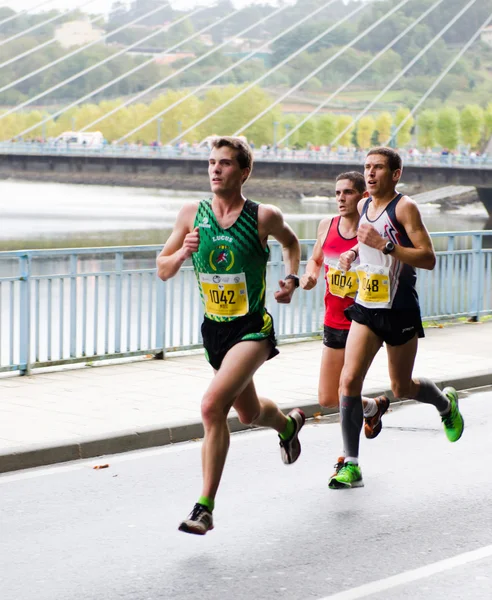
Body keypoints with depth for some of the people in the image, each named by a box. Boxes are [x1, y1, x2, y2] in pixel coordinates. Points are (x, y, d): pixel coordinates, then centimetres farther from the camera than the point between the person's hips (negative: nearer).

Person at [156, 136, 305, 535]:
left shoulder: (264, 217, -8)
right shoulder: (192, 214, -1)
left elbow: (290, 242, 16)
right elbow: (162, 271, 4)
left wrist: (291, 280, 0)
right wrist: (182, 253, -17)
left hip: (253, 329, -5)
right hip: (214, 327, 5)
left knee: (213, 406, -24)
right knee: (249, 413, 22)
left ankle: (205, 508, -18)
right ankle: (289, 424, 59)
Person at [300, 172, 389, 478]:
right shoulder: (327, 226, 4)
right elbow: (315, 260, 20)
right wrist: (311, 275, -2)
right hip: (333, 323, 6)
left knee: (347, 393, -9)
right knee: (328, 399, 10)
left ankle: (349, 457, 11)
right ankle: (374, 407, 40)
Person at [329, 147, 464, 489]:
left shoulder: (405, 207, -12)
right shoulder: (363, 207, 9)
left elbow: (429, 259, -20)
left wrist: (384, 245, -28)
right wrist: (354, 253, 7)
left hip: (400, 311, -5)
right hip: (366, 309, 5)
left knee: (402, 388, 9)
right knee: (349, 380, -11)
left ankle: (446, 403, 44)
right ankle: (351, 466, -8)